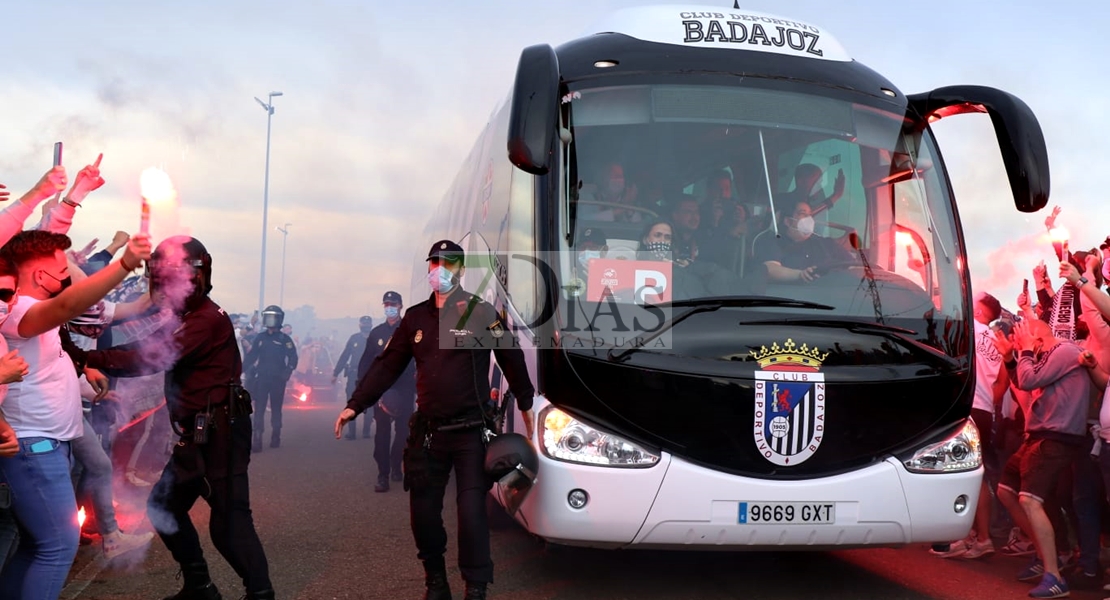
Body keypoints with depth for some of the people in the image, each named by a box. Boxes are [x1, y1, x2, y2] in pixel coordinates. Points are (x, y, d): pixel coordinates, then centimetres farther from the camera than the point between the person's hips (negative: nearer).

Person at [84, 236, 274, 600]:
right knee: (164, 506, 16)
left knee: (228, 521, -9)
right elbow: (148, 347, 8)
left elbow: (150, 358, -25)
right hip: (197, 434, 11)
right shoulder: (185, 319, 18)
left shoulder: (207, 319, -17)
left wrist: (88, 359, -24)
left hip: (219, 432, -11)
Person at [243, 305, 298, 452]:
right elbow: (250, 356, 8)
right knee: (259, 410, -6)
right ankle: (257, 441, -9)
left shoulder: (284, 339, 0)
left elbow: (293, 358, -3)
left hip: (277, 380, -1)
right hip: (261, 378, 1)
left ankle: (275, 438, 23)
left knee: (276, 409, 10)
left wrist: (287, 372, -17)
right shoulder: (260, 337, 7)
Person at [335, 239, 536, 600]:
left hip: (470, 431, -4)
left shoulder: (481, 313, -4)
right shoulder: (416, 317, 8)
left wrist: (525, 404, 8)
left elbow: (512, 358, 2)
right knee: (423, 510, 8)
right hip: (427, 431, 4)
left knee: (471, 510, -7)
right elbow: (387, 365, 10)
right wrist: (354, 405, 7)